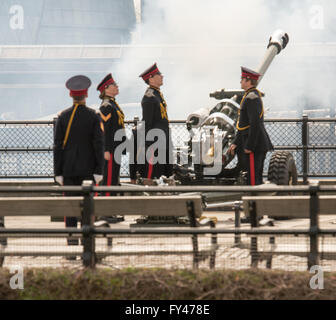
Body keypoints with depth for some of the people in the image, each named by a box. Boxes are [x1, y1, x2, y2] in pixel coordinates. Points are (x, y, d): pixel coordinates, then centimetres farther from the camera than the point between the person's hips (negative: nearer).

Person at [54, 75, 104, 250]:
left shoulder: (63, 116, -2)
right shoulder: (93, 116, -6)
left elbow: (58, 146, -2)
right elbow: (99, 144, -9)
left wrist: (58, 172, 2)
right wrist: (99, 170, -5)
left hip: (68, 169, 1)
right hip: (88, 168, -1)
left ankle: (71, 238, 1)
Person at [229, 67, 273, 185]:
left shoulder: (252, 98, -15)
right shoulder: (250, 96, 18)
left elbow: (255, 123, -23)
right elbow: (245, 124, 23)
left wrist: (249, 146, -22)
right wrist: (236, 143, 20)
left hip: (254, 145, -11)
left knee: (253, 179, -10)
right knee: (256, 179, 13)